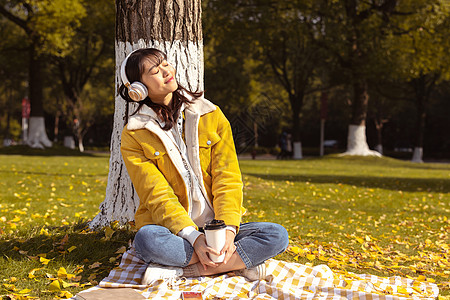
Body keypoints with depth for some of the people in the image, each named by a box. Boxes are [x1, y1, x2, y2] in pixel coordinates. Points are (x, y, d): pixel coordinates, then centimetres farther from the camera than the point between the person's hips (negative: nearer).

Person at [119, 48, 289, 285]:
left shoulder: (211, 116, 5)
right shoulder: (134, 135, -1)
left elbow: (228, 179, -1)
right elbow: (158, 196, -11)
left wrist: (228, 229, -18)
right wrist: (194, 237, -25)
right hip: (172, 229, -2)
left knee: (277, 235, -21)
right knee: (146, 239, -36)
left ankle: (178, 271, -24)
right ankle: (240, 262, -23)